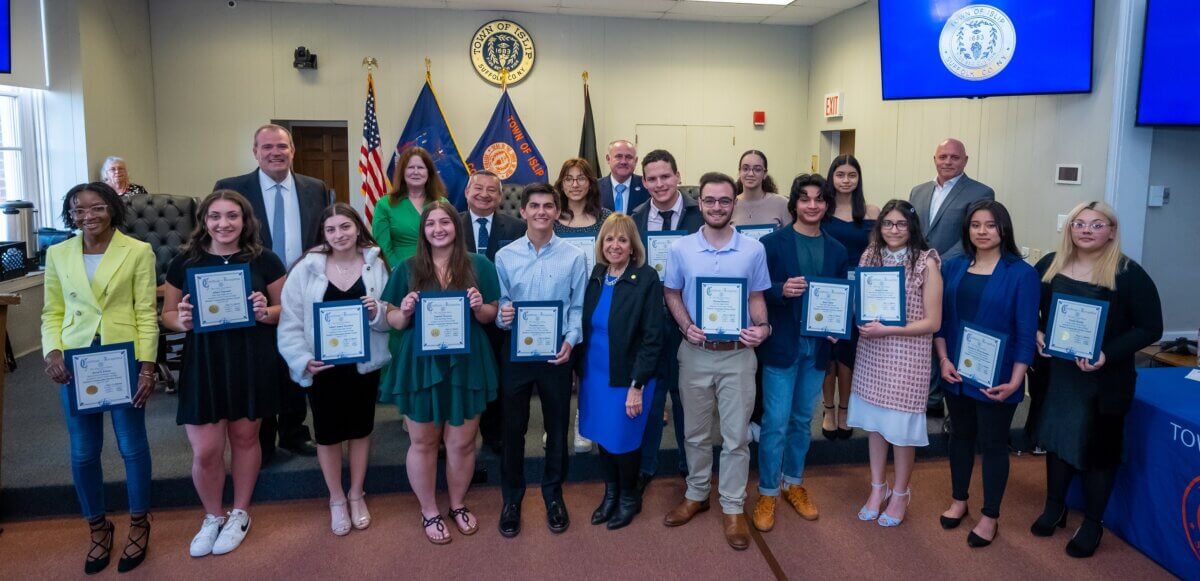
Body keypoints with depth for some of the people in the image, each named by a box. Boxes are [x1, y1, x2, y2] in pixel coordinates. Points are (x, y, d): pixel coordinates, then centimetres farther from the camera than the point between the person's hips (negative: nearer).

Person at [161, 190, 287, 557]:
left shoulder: (264, 260, -1)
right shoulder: (185, 263, 2)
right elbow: (167, 314, 9)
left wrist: (266, 312, -16)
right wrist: (182, 321, -13)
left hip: (252, 363, -1)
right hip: (203, 363, 1)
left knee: (245, 437, 13)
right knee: (205, 451, 1)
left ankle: (240, 514, 33)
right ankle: (212, 517, 28)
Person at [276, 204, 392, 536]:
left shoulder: (376, 265, -4)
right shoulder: (307, 268, -8)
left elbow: (392, 318, -1)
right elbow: (290, 321, -9)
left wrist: (378, 312, -23)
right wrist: (303, 359, -19)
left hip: (364, 363, 1)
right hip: (322, 366, -1)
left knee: (361, 429, 16)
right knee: (328, 433, 11)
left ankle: (356, 495, 37)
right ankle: (336, 499, 33)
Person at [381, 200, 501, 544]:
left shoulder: (479, 265, 2)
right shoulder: (408, 269, 3)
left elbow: (491, 315, 5)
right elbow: (393, 321, 5)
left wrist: (479, 307, -16)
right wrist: (404, 312, -17)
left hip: (466, 364, 0)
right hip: (420, 364, 0)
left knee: (461, 442, 9)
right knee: (423, 442, 9)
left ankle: (458, 505, 32)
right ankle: (429, 512, 27)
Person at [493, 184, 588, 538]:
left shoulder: (573, 257, -1)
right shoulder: (505, 257, 1)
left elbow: (578, 307, -2)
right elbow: (498, 304, 2)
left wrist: (570, 341, -17)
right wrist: (502, 316, -20)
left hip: (557, 354, 0)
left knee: (557, 429, 11)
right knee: (513, 428, 9)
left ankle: (553, 496, 30)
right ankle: (511, 499, 26)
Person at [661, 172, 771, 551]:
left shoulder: (753, 250, -2)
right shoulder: (681, 249, -2)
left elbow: (757, 297, 4)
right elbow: (672, 294, 5)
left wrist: (761, 327, -15)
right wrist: (686, 326, -12)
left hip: (738, 354, -1)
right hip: (696, 353, 1)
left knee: (736, 435, 6)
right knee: (696, 432, 15)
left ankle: (732, 507, 20)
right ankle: (697, 494, 33)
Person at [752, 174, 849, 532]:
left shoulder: (837, 250, 7)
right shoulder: (772, 243, -5)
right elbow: (758, 293, -6)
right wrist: (782, 290, -25)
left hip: (817, 346, 4)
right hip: (781, 345, -4)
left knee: (803, 421, 16)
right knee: (775, 423, -1)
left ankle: (793, 483, 33)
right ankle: (768, 492, 15)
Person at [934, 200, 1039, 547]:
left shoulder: (1021, 273, -9)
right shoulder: (953, 267, 2)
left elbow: (1026, 332, -11)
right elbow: (940, 318, 5)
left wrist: (1015, 381, -16)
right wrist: (943, 359, -7)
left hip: (996, 377, -4)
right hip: (957, 372, 4)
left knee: (992, 443, 8)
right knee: (961, 435, 18)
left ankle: (990, 516, 24)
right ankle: (959, 500, 35)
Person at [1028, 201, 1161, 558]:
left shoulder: (1129, 274, -10)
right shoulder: (1050, 265, 1)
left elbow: (1150, 328, -11)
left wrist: (1107, 356, -23)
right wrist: (1035, 334, -8)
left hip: (1104, 380, -3)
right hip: (1056, 373, 4)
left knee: (1099, 448, 9)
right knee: (1056, 438, 17)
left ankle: (1093, 523, 26)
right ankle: (1055, 507, 36)